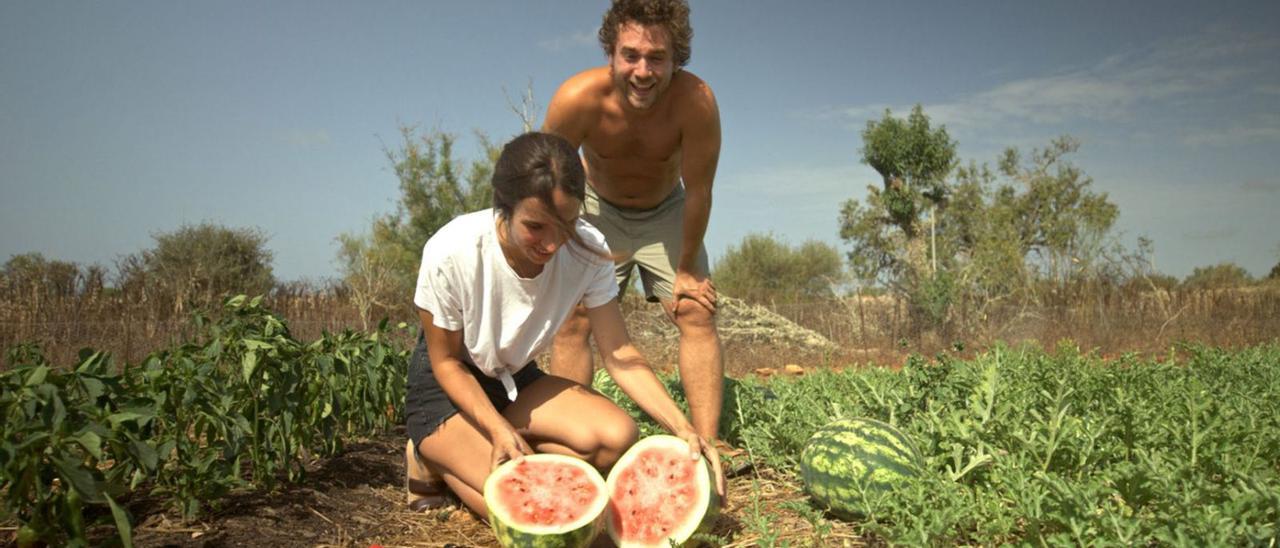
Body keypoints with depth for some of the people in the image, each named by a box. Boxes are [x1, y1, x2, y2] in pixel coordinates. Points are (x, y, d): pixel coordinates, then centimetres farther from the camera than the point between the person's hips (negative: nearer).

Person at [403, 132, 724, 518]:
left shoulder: (588, 251, -22)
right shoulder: (450, 254, -31)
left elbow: (620, 355, -17)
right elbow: (446, 362, -16)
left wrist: (683, 429, -30)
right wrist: (499, 429, -30)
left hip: (515, 379, 4)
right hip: (444, 388, -4)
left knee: (617, 436, -21)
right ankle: (437, 462, 5)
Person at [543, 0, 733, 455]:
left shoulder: (696, 101, -33)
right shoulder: (579, 97, -32)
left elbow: (697, 192, -21)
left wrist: (687, 269, -12)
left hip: (665, 211, 0)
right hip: (597, 210, 0)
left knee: (698, 315, -11)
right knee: (573, 322, -9)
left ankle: (707, 444, -8)